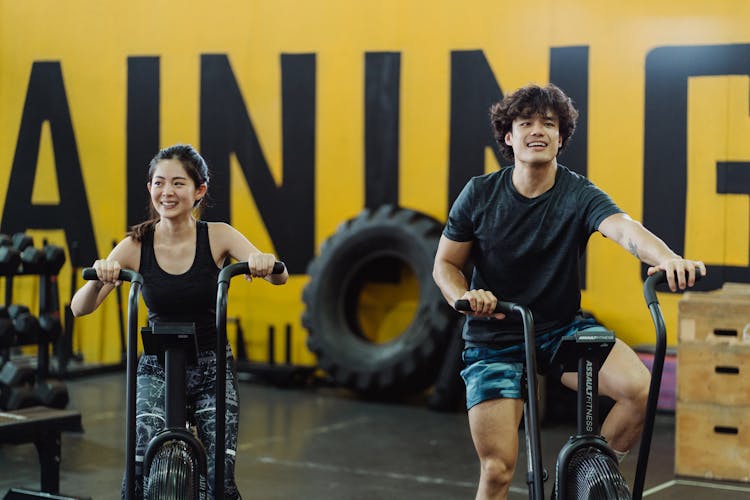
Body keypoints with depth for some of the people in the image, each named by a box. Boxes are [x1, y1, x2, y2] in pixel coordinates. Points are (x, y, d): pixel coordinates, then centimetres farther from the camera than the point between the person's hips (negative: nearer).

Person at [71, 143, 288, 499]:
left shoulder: (217, 236, -9)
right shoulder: (136, 245, -8)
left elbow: (279, 278, -19)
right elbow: (79, 308, -12)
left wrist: (266, 263, -42)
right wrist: (100, 278, -34)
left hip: (212, 366, 0)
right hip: (157, 367, 0)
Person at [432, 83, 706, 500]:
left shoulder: (580, 195, -10)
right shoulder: (479, 194, -6)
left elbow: (625, 228, -29)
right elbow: (445, 264, 2)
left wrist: (668, 259, -51)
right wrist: (462, 297, -22)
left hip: (563, 328, 0)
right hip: (494, 339, 0)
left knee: (640, 389, -25)